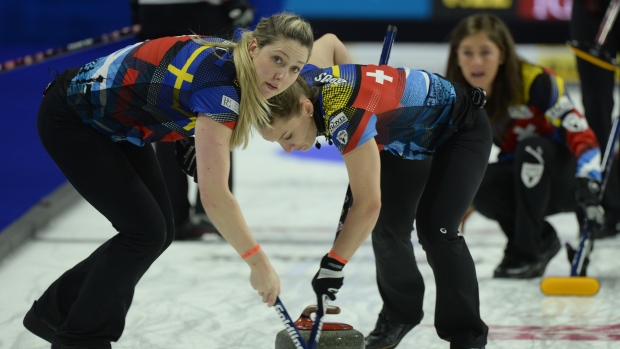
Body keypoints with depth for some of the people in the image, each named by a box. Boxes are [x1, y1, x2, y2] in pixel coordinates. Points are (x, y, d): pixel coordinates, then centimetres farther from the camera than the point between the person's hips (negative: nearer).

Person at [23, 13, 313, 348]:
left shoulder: (229, 57, -8)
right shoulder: (219, 84, -33)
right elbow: (214, 196, -33)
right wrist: (259, 263, -27)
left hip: (113, 121, 9)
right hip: (70, 119, -9)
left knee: (158, 231, 7)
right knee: (146, 231, -10)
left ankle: (55, 311, 22)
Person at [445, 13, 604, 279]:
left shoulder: (535, 81, -25)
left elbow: (580, 132, -30)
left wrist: (588, 184, -44)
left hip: (567, 180, -4)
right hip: (525, 181, 4)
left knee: (530, 148, -35)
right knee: (480, 185, -28)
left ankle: (525, 253, -24)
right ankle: (542, 240, -3)